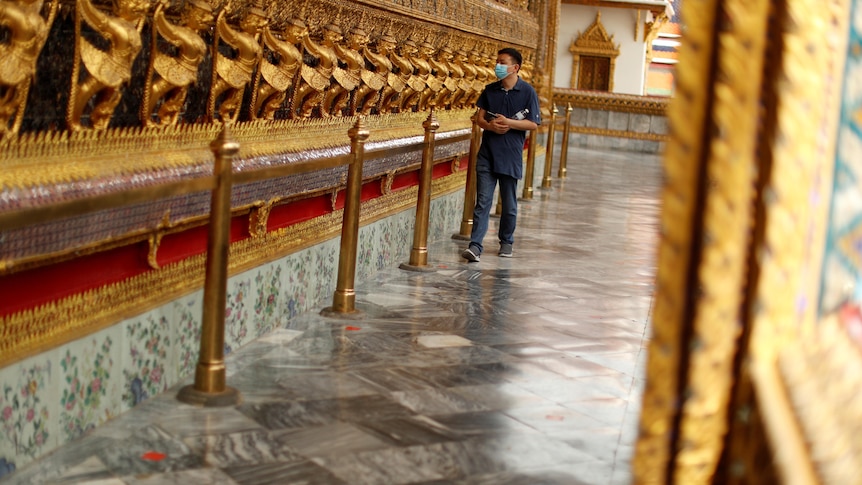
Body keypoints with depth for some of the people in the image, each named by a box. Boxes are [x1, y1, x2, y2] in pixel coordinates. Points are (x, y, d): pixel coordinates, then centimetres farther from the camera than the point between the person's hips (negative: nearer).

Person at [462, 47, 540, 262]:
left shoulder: (527, 92, -4)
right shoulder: (490, 90, 7)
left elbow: (533, 124, -5)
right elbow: (480, 118, 8)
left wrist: (508, 123, -17)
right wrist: (491, 126, -14)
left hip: (511, 155, -2)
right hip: (487, 153, 2)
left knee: (509, 203, 10)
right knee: (482, 200, -4)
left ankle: (506, 242, 26)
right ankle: (475, 245, -10)